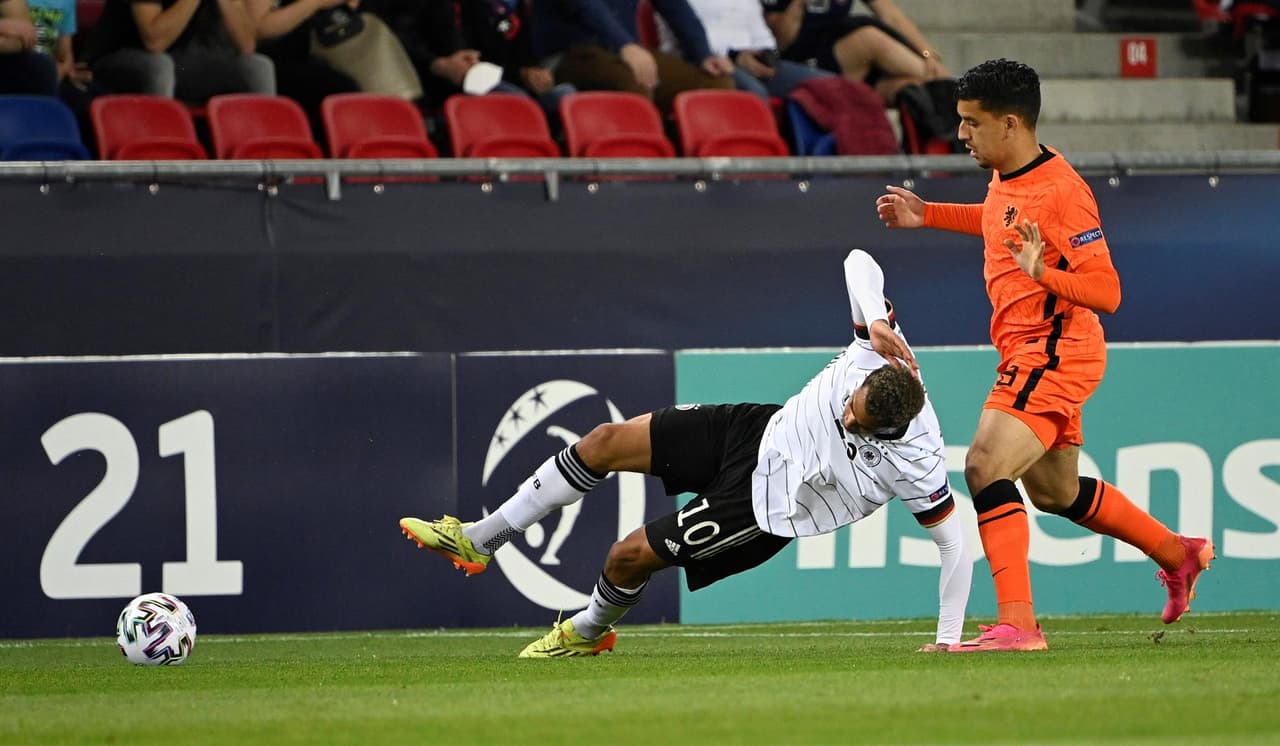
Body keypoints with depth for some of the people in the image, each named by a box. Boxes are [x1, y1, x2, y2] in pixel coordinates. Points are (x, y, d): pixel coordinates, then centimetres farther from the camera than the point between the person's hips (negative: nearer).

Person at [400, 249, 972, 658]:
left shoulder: (916, 466, -33)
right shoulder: (876, 356, -23)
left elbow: (953, 542, -22)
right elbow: (858, 262, -14)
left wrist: (947, 639, -21)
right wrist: (878, 321, -33)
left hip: (767, 509, -5)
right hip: (762, 430, 5)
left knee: (629, 557, -6)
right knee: (606, 443, 1)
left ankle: (590, 630, 33)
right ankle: (477, 541, 19)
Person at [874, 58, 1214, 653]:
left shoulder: (1059, 190, -23)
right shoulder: (1008, 174, 5)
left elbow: (1106, 292, -24)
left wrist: (1043, 273, -41)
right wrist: (929, 215, 24)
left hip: (1053, 354, -10)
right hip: (1027, 353, 10)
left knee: (985, 466, -24)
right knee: (1055, 491, 23)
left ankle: (1016, 624, -27)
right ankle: (1177, 554, 43)